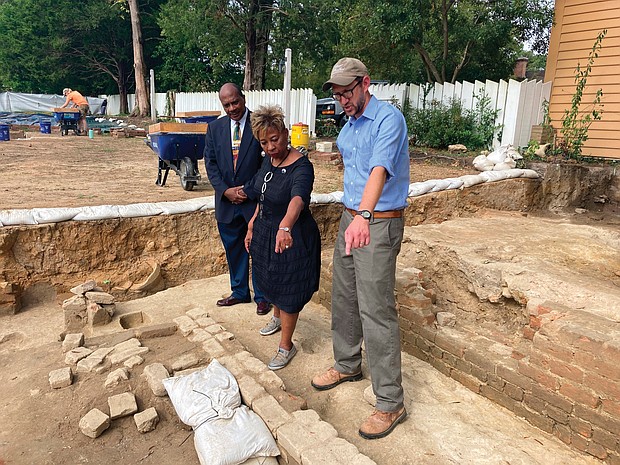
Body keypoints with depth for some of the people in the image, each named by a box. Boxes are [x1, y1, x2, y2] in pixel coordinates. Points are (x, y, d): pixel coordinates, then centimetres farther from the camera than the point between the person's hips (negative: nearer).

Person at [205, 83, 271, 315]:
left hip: (255, 200, -4)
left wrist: (250, 191, -12)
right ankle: (239, 292, 32)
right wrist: (226, 190, -8)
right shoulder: (215, 127, 6)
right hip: (226, 201, 4)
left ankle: (262, 296, 22)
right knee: (233, 248, 15)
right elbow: (210, 162, 5)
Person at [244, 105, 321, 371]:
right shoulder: (268, 160, -3)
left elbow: (297, 200, -48)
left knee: (288, 291, 6)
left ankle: (286, 346, 26)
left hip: (292, 237, -8)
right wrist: (252, 226, 13)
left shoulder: (301, 167, -28)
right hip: (266, 230, 8)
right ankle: (278, 318, 55)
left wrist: (285, 228, -66)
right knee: (271, 281, 27)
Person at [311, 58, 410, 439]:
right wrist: (353, 215, 18)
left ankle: (391, 403, 6)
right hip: (350, 218, 9)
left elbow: (379, 170, -32)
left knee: (376, 312, -7)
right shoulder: (346, 128, 13)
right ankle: (347, 365, 37)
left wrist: (364, 215, -47)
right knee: (344, 299, 17)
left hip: (380, 224, -9)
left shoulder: (388, 118, -16)